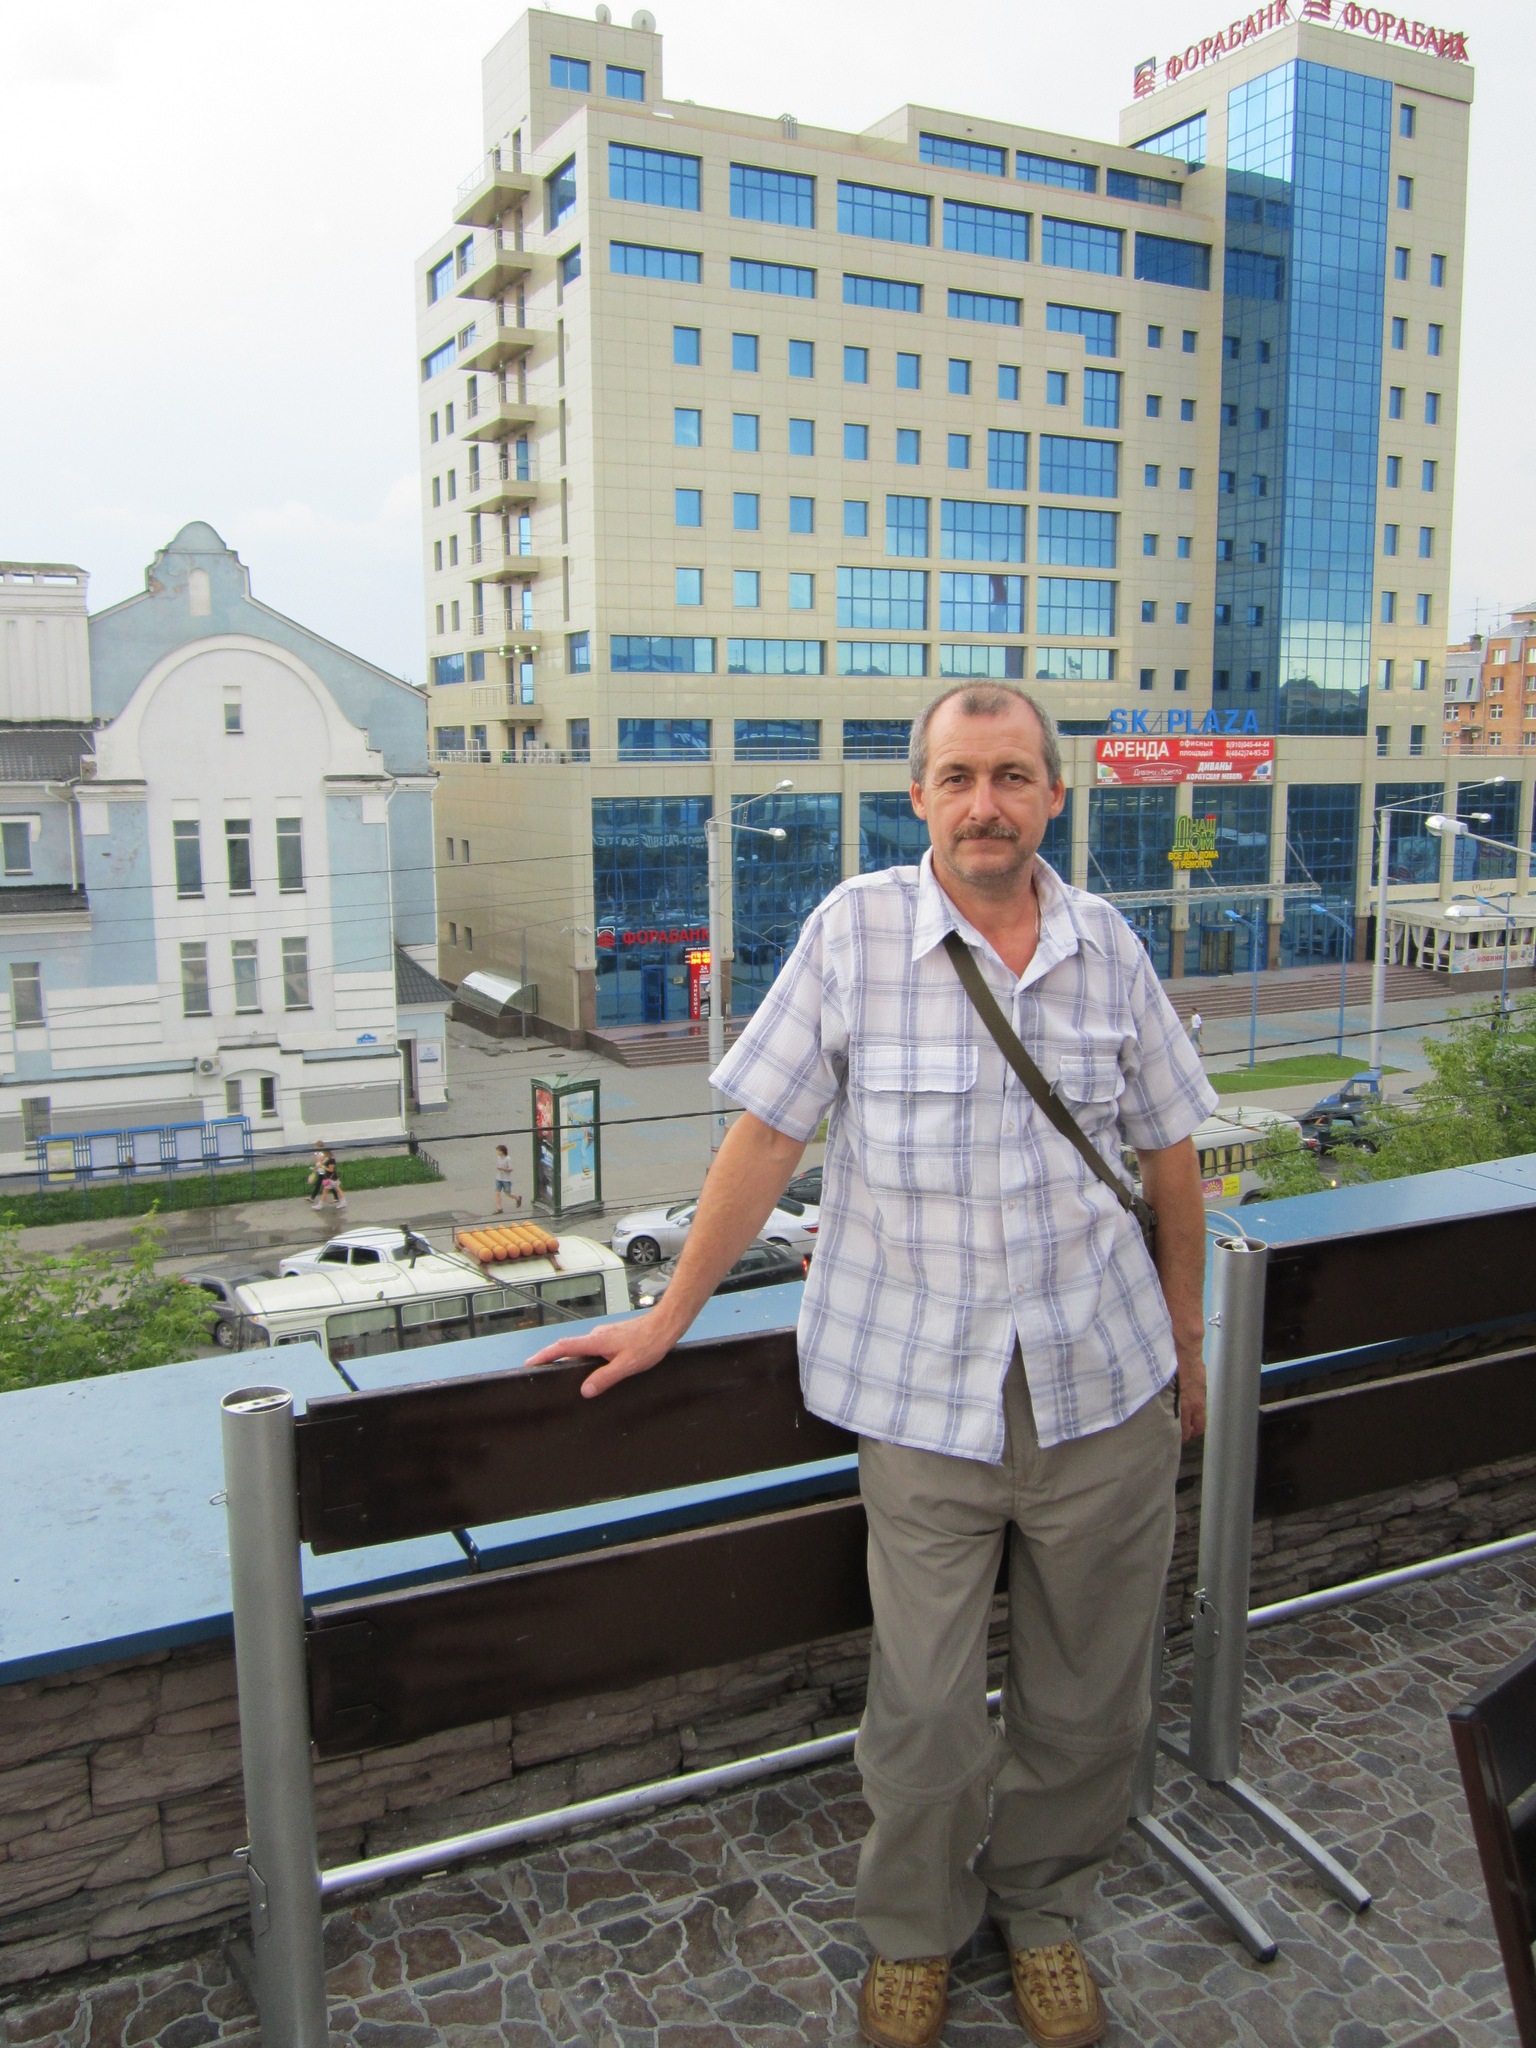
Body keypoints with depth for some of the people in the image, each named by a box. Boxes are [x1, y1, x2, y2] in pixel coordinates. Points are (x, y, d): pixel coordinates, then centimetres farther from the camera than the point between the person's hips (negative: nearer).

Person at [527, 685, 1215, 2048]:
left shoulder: (1109, 948, 1)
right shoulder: (857, 929, -8)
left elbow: (1170, 1153, 11)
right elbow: (768, 1134, -5)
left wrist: (1185, 1341, 16)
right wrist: (669, 1318, -1)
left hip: (1106, 1388, 3)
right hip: (924, 1395, -3)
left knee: (1093, 1694, 16)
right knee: (924, 1705, 8)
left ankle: (1042, 1909, 43)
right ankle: (914, 1931, 38)